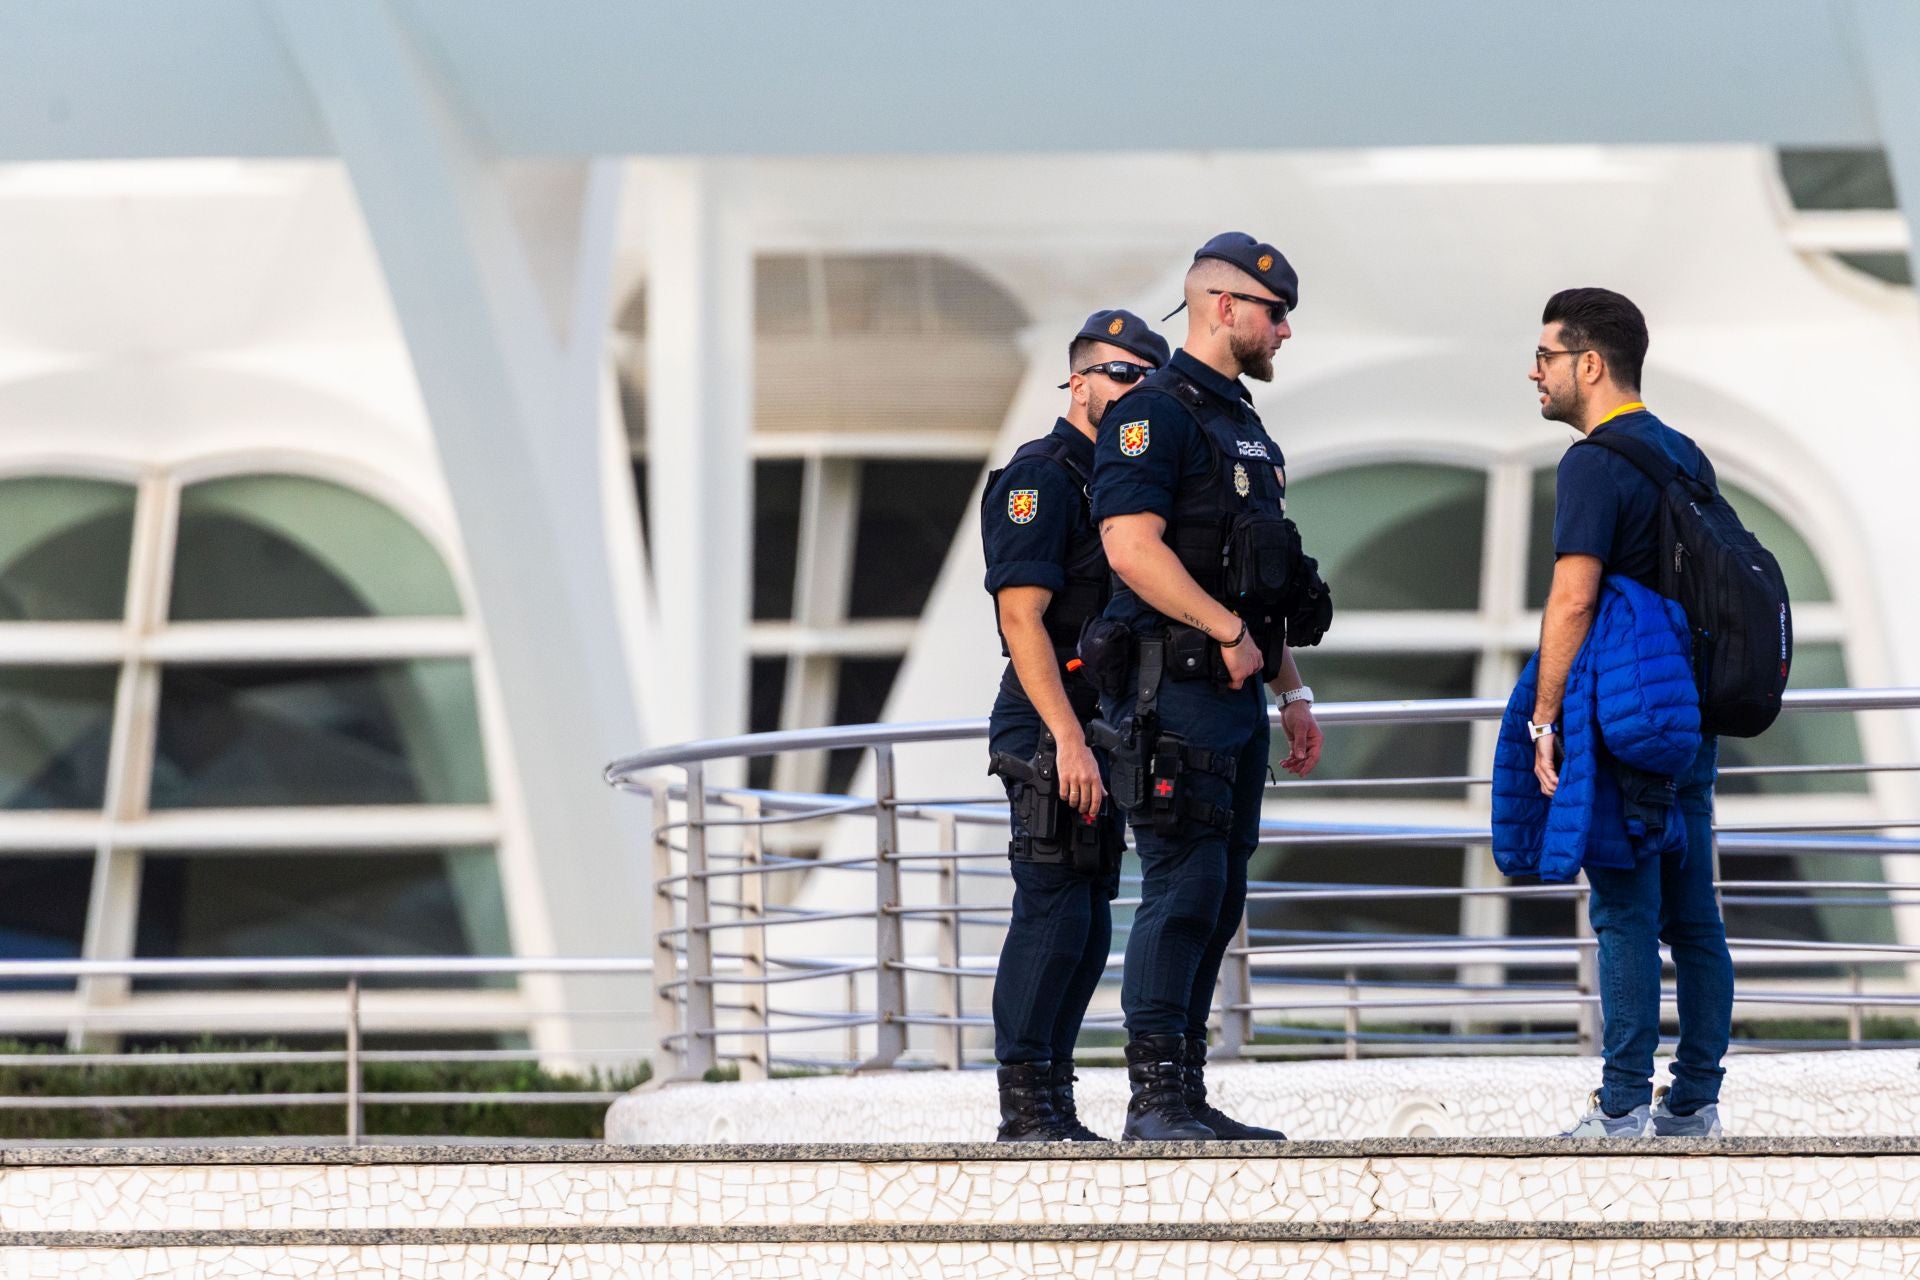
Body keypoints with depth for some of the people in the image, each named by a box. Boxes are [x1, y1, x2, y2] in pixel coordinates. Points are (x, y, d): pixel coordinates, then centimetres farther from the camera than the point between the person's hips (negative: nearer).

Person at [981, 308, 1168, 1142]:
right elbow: (1022, 616, -17)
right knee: (1054, 913, -11)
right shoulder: (1039, 479, -9)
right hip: (1049, 730, -9)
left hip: (1096, 735, 9)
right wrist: (1069, 739, -23)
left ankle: (1050, 1102, 12)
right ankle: (1025, 1104, -9)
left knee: (1086, 926, 9)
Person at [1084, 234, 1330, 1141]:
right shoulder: (1154, 413, -9)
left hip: (1235, 691, 10)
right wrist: (1230, 632, -18)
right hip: (1175, 686, -10)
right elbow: (1132, 547, -21)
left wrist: (1292, 690, 20)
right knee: (1183, 888, -12)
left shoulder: (1243, 425, 21)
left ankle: (1188, 1097, 12)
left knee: (1218, 897, 9)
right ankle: (1153, 1099, -11)